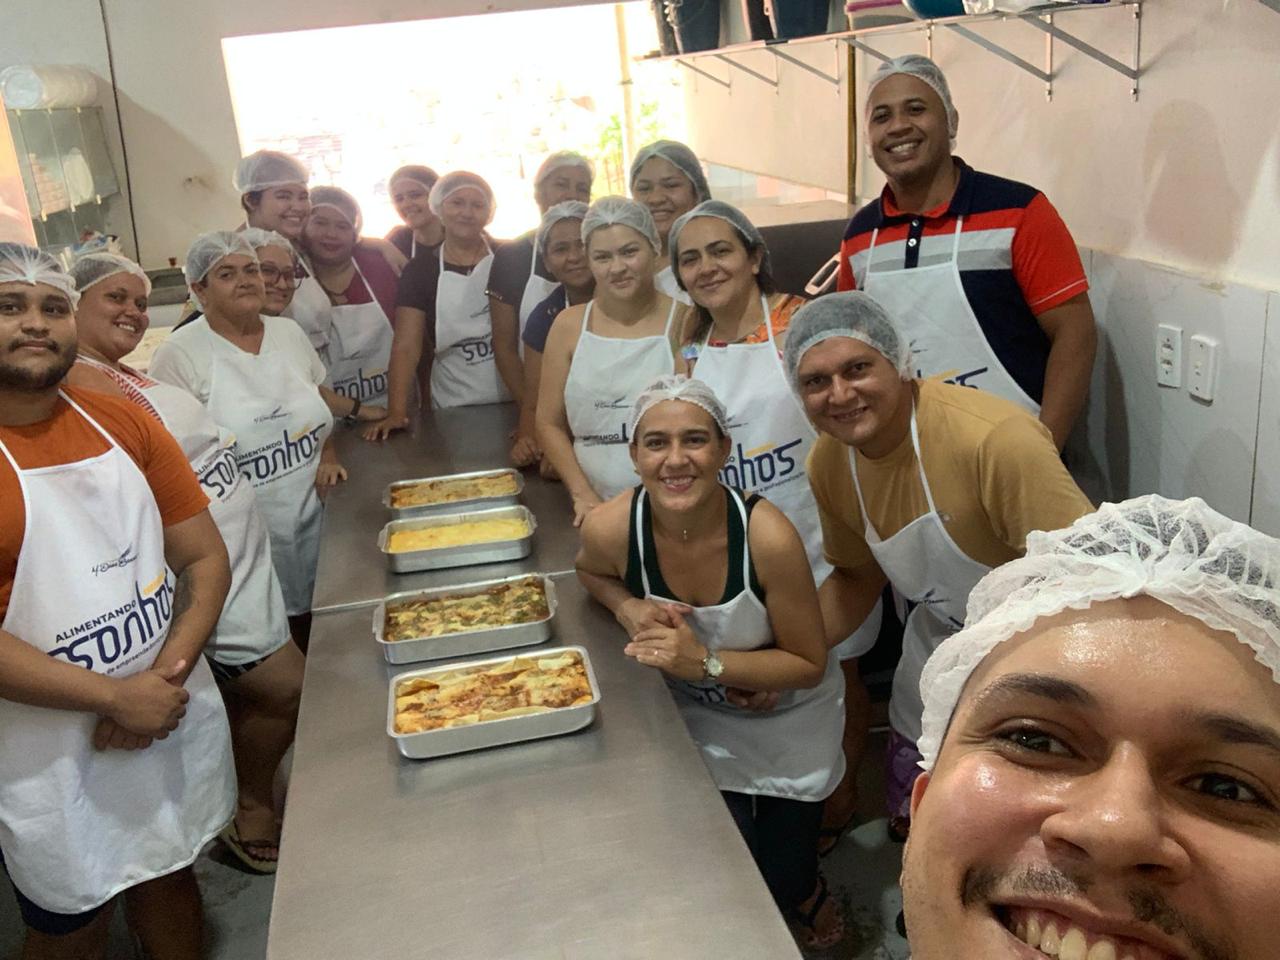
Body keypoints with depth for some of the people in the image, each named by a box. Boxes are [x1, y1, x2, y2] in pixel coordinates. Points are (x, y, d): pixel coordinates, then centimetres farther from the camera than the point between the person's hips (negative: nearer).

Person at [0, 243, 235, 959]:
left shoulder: (123, 422, 0)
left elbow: (206, 558, 0)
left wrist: (167, 674, -13)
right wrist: (116, 696, -19)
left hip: (173, 715, 4)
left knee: (170, 878, 22)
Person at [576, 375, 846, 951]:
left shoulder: (768, 537, -34)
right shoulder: (611, 530, -26)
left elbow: (809, 665, -22)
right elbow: (591, 571, 1)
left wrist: (705, 662, -35)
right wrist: (628, 607, -21)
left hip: (790, 720, -1)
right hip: (698, 717, 2)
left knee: (785, 883, 11)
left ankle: (807, 891, 50)